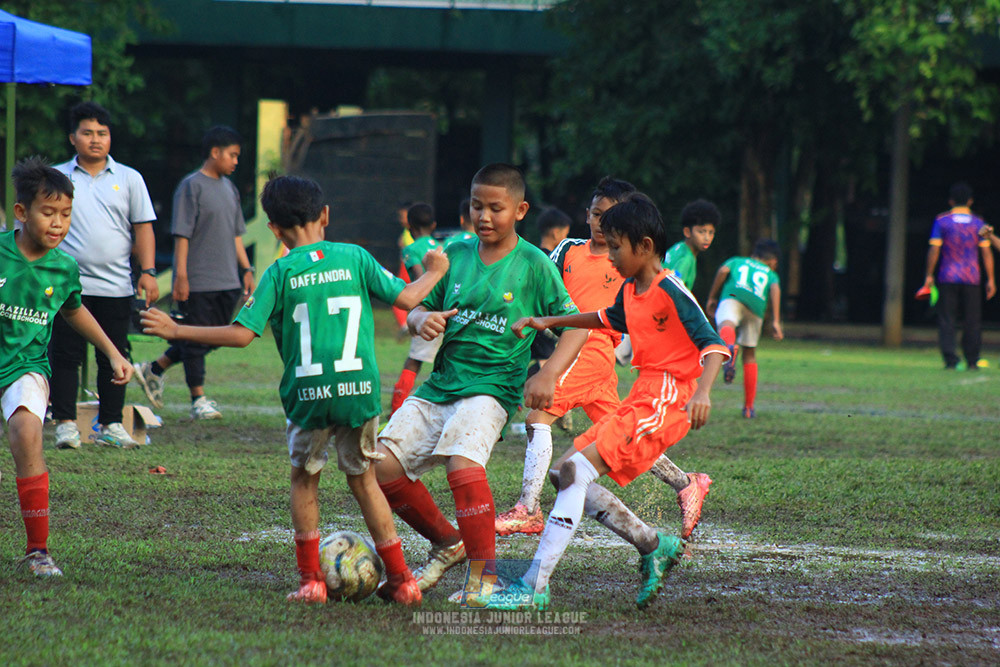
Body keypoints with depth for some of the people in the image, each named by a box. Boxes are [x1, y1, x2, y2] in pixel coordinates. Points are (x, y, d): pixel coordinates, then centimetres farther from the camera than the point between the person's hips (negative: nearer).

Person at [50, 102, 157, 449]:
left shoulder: (129, 179, 9)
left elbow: (143, 228, 9)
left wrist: (148, 271, -1)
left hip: (116, 287, 1)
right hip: (68, 285, -1)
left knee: (114, 358, 4)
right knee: (65, 355, -3)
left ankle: (111, 424, 12)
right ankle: (65, 423, 3)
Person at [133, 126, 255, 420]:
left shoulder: (228, 187, 15)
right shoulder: (192, 186, -9)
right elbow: (182, 235, -12)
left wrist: (246, 269, 16)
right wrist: (181, 276, -17)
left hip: (227, 282, 8)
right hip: (198, 282, -8)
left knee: (213, 337, 11)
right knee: (196, 340, 0)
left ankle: (154, 370, 24)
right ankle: (198, 399, 7)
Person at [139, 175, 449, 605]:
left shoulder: (280, 274, -1)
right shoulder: (355, 258, 4)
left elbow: (241, 334, -6)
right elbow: (405, 298, 8)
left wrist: (176, 331, 2)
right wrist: (433, 274, 29)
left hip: (308, 394, -2)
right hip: (360, 389, 2)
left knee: (304, 479, 16)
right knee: (363, 479, 16)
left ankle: (311, 580, 12)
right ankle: (401, 579, 15)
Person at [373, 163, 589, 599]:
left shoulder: (534, 265, -2)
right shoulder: (455, 256, 10)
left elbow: (575, 326, -1)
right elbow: (418, 309, 16)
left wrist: (548, 375, -17)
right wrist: (422, 319, -9)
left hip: (491, 387, -6)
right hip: (439, 384, 6)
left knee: (463, 464, -31)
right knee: (382, 463, -7)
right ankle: (447, 543, 15)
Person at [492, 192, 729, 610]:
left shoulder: (671, 292, -13)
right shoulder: (631, 290, 14)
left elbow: (713, 345, -21)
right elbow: (611, 318, 37)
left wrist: (702, 392, -37)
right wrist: (551, 322, 35)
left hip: (665, 402, -10)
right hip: (639, 399, 10)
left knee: (577, 471, -21)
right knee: (567, 472, 7)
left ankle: (535, 587, -26)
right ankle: (653, 547, 10)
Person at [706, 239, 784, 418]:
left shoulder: (736, 261, 34)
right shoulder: (771, 274, 33)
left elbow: (723, 270, 12)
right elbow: (775, 289, 10)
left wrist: (712, 297, 19)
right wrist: (776, 321, 1)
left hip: (733, 296, -2)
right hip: (757, 307, 2)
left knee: (726, 324, -34)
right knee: (749, 355, 19)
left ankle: (730, 347, -73)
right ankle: (749, 407, 24)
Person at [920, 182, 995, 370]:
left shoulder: (942, 221, -1)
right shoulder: (978, 223, 3)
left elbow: (934, 250, -5)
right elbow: (987, 252, 1)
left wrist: (929, 275, 0)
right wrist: (990, 280, 6)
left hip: (948, 277, -1)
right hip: (971, 278, 1)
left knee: (946, 319, 2)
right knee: (973, 320, 8)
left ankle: (950, 359, -8)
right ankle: (972, 360, 9)